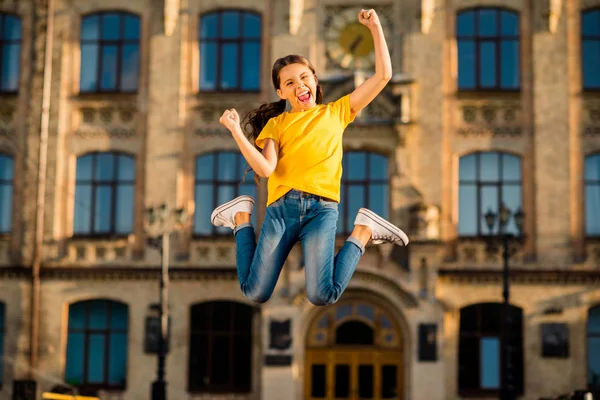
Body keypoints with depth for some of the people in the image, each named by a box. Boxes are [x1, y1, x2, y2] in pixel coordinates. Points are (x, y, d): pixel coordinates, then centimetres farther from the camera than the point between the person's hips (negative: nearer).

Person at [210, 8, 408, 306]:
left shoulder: (336, 112, 20)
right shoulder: (276, 123, 17)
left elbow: (383, 75, 16)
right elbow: (265, 169, 0)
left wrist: (375, 27, 13)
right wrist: (235, 130, -9)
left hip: (322, 208, -1)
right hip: (282, 206, 1)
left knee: (322, 296, -23)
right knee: (255, 293, -10)